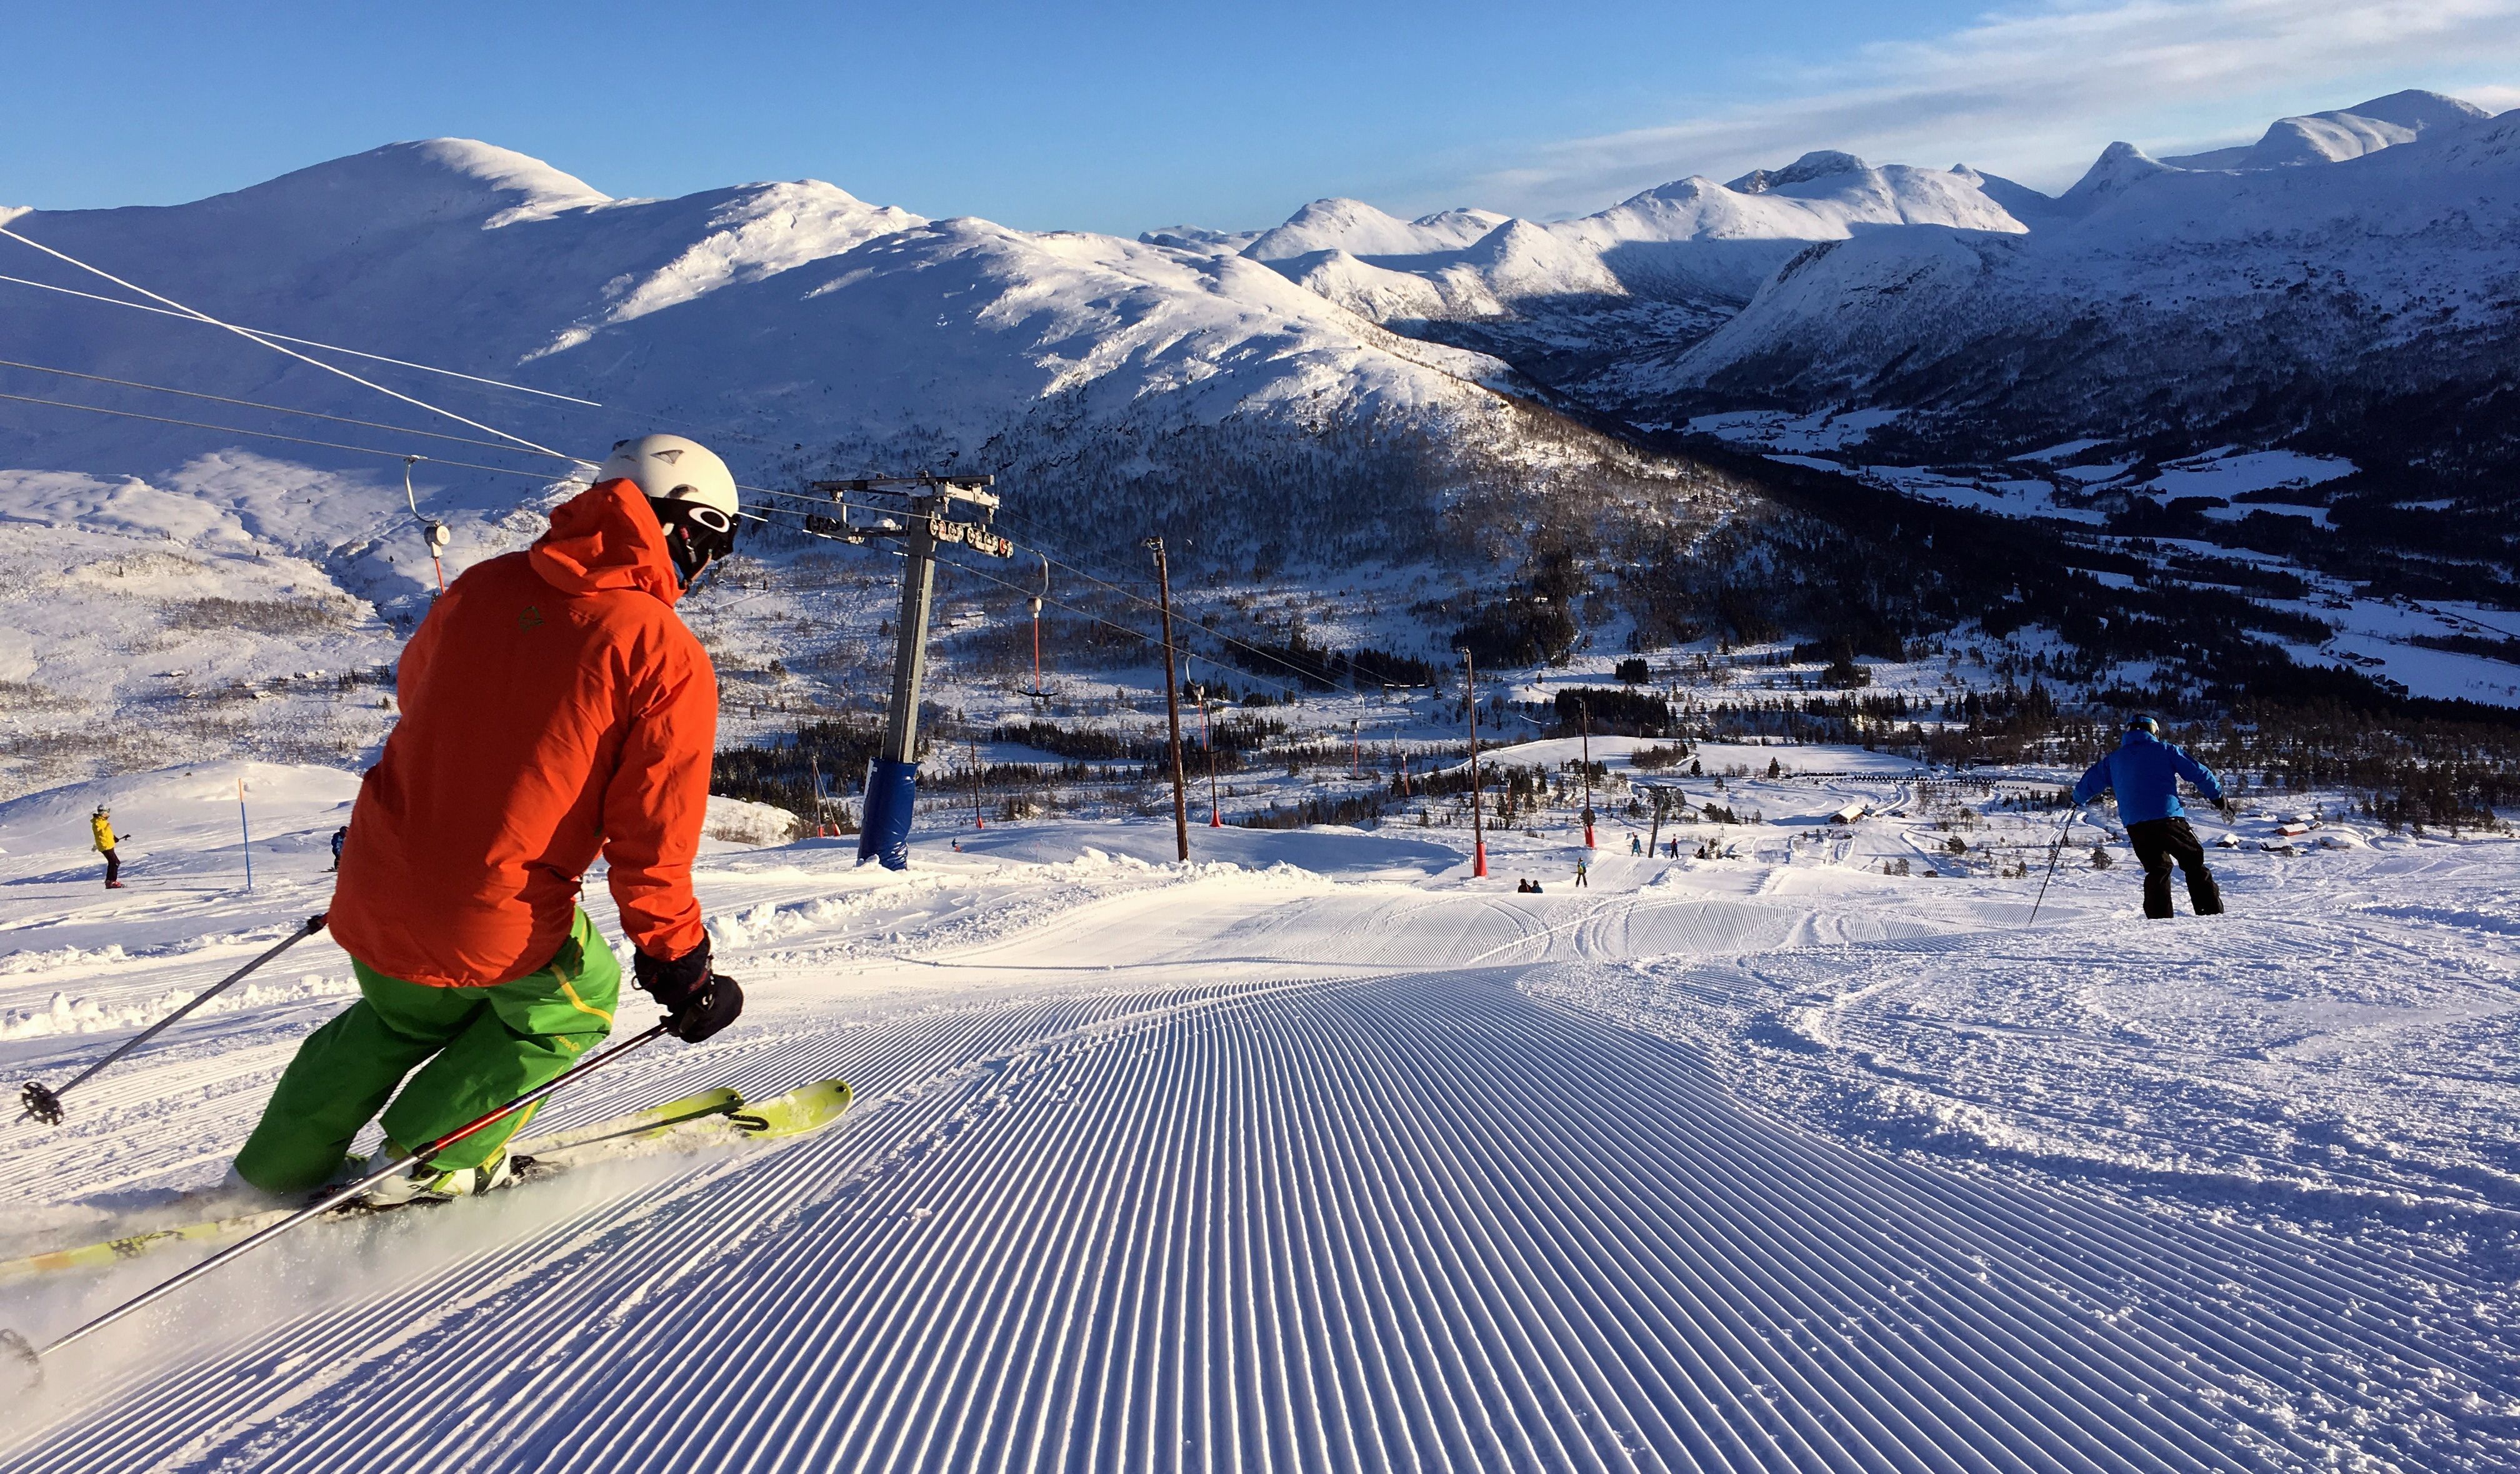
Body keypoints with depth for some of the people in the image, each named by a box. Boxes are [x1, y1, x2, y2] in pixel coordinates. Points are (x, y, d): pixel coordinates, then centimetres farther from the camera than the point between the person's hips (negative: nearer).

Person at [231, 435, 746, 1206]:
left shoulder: (483, 586, 3)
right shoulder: (670, 659, -15)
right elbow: (652, 839, -15)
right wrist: (678, 961, -1)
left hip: (375, 893, 6)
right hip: (497, 928, -6)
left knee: (403, 1015, 35)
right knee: (575, 1003, 27)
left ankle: (282, 1163, 41)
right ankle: (429, 1160, 24)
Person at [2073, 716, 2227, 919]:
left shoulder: (2113, 759, 17)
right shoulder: (2165, 750, 9)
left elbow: (2089, 784, 24)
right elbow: (2198, 772, 9)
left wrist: (2078, 799, 44)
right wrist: (2218, 797, 18)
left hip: (2135, 826, 3)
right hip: (2168, 818, -3)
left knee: (2157, 870, 14)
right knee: (2195, 864, 6)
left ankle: (2159, 918, 5)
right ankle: (2212, 913, -1)